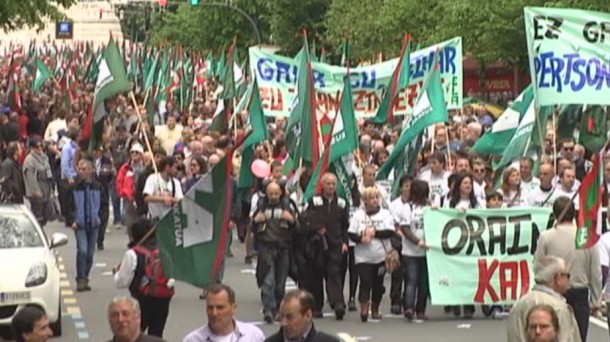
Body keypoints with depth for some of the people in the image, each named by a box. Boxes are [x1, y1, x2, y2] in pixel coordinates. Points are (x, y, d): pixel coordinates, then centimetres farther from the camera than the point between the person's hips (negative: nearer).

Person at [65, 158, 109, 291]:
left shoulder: (97, 187, 2)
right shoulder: (74, 187, -2)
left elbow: (104, 205, 12)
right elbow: (68, 206, 2)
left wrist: (100, 217, -1)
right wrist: (71, 221, -7)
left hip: (93, 225, 2)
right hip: (79, 225, -2)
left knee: (90, 253, 7)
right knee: (82, 250, -16)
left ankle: (85, 278, 19)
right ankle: (81, 280, -10)